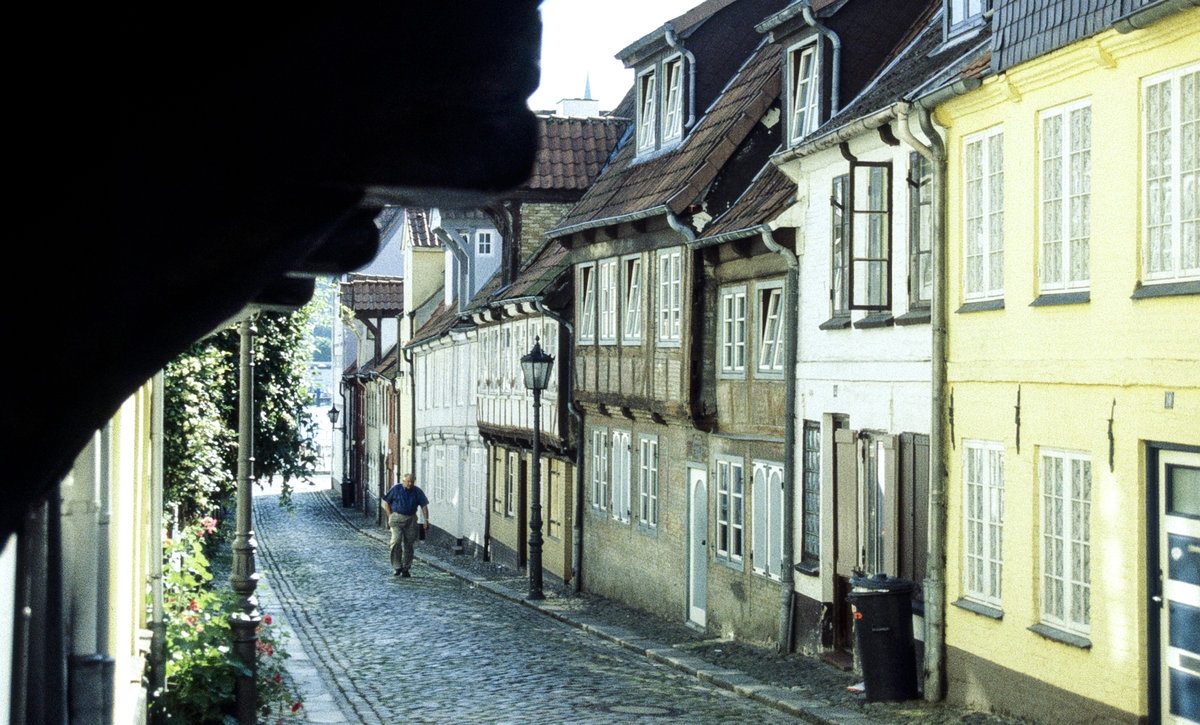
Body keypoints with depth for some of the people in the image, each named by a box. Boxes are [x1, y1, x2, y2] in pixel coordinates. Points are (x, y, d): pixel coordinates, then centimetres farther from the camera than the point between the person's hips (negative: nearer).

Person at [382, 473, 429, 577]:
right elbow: (386, 502, 4)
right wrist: (390, 516, -4)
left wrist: (426, 520, -4)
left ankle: (405, 568, 13)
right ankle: (396, 567, -9)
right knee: (396, 541, -15)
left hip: (411, 520, 2)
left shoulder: (417, 492, 4)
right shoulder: (396, 489, -2)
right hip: (397, 518, -2)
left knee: (408, 544, 4)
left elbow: (424, 506, 6)